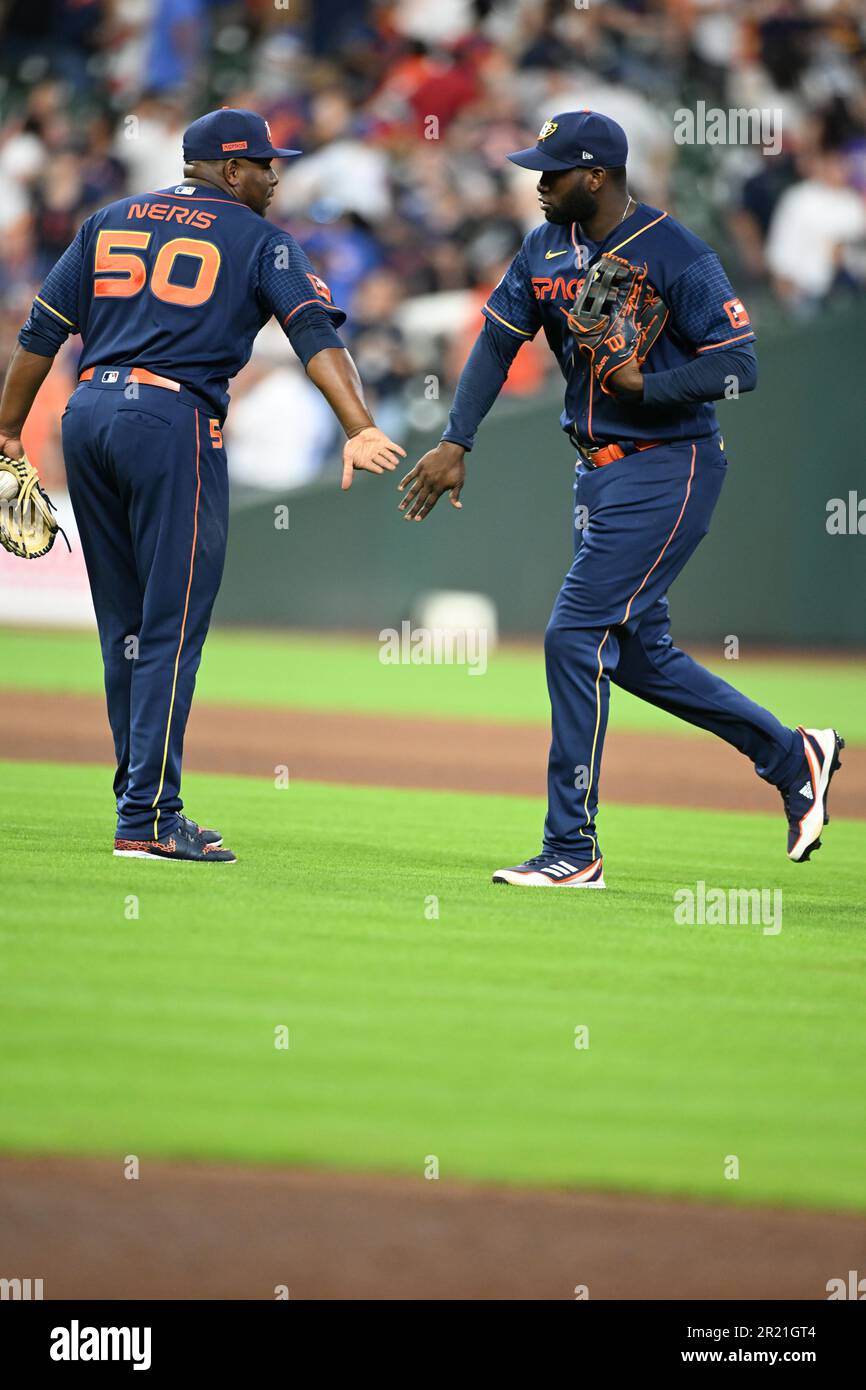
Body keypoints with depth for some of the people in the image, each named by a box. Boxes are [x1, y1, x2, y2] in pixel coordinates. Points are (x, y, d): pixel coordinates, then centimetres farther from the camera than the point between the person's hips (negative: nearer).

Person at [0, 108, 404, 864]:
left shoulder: (110, 222, 19)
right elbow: (316, 333, -10)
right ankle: (149, 819, -9)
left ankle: (142, 799, 17)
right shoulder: (259, 241, 5)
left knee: (124, 628, 13)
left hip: (88, 417, 6)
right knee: (172, 627, -5)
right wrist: (361, 429, -22)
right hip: (174, 422, -6)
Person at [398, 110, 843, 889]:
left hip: (668, 471, -9)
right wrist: (455, 444, -1)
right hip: (601, 469, 9)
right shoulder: (549, 246, 6)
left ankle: (573, 849, -6)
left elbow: (740, 365, -18)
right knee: (633, 649, 13)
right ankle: (791, 756, 29)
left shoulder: (676, 257, -17)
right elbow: (498, 342, 7)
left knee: (576, 636, -13)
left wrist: (644, 385, -28)